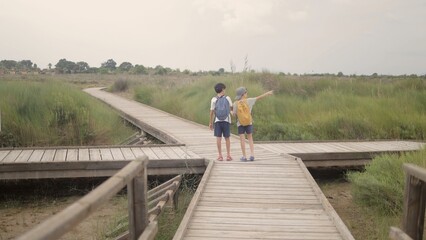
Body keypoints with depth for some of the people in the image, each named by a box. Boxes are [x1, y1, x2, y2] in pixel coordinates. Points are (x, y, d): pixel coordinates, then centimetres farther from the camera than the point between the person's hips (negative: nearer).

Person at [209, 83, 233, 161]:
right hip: (226, 120, 1)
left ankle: (220, 155, 3)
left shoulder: (214, 99, -3)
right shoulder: (227, 98, -2)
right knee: (227, 138, 9)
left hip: (217, 121, 0)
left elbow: (212, 112, -4)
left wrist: (210, 123, 4)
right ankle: (228, 155, 8)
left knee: (218, 138, 3)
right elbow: (231, 108, 7)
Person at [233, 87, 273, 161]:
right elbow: (259, 97, -2)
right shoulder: (248, 101, -8)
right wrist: (267, 93, 6)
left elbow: (234, 114, -6)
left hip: (240, 124, -1)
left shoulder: (235, 103, -9)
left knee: (242, 140, 2)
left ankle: (244, 156, 3)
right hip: (249, 123, 1)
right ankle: (252, 155, 6)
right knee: (250, 138, 12)